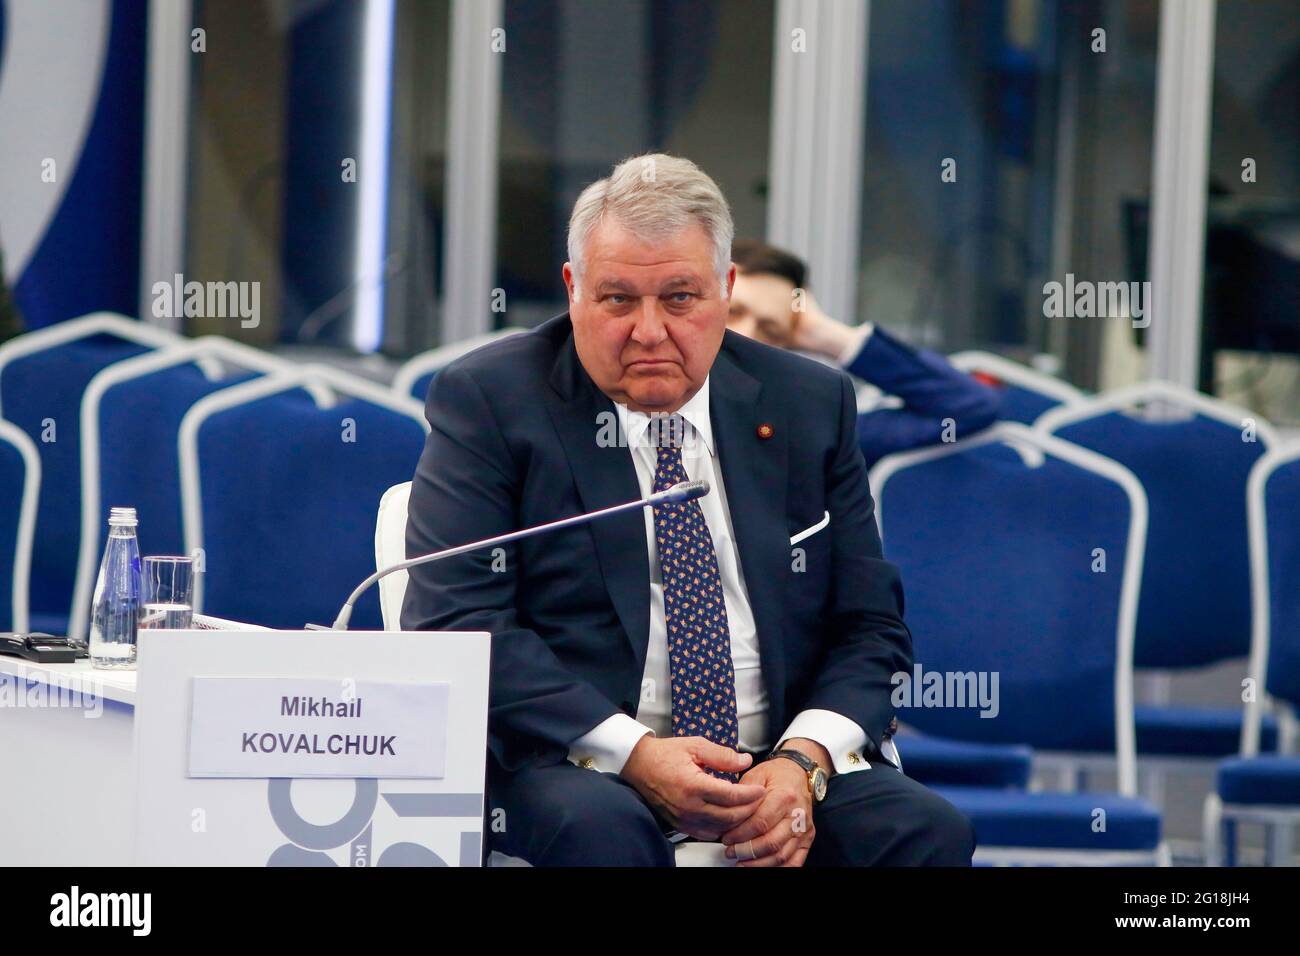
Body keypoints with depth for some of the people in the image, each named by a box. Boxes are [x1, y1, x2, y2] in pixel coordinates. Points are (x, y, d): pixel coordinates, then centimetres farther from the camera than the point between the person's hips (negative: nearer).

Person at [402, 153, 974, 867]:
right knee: (601, 828, -37)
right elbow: (452, 620, -7)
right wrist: (630, 754, -19)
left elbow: (870, 624, 11)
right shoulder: (487, 400, 2)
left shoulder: (810, 403, 12)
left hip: (774, 765, 3)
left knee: (929, 831, -25)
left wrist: (804, 762, -10)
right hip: (569, 767, -3)